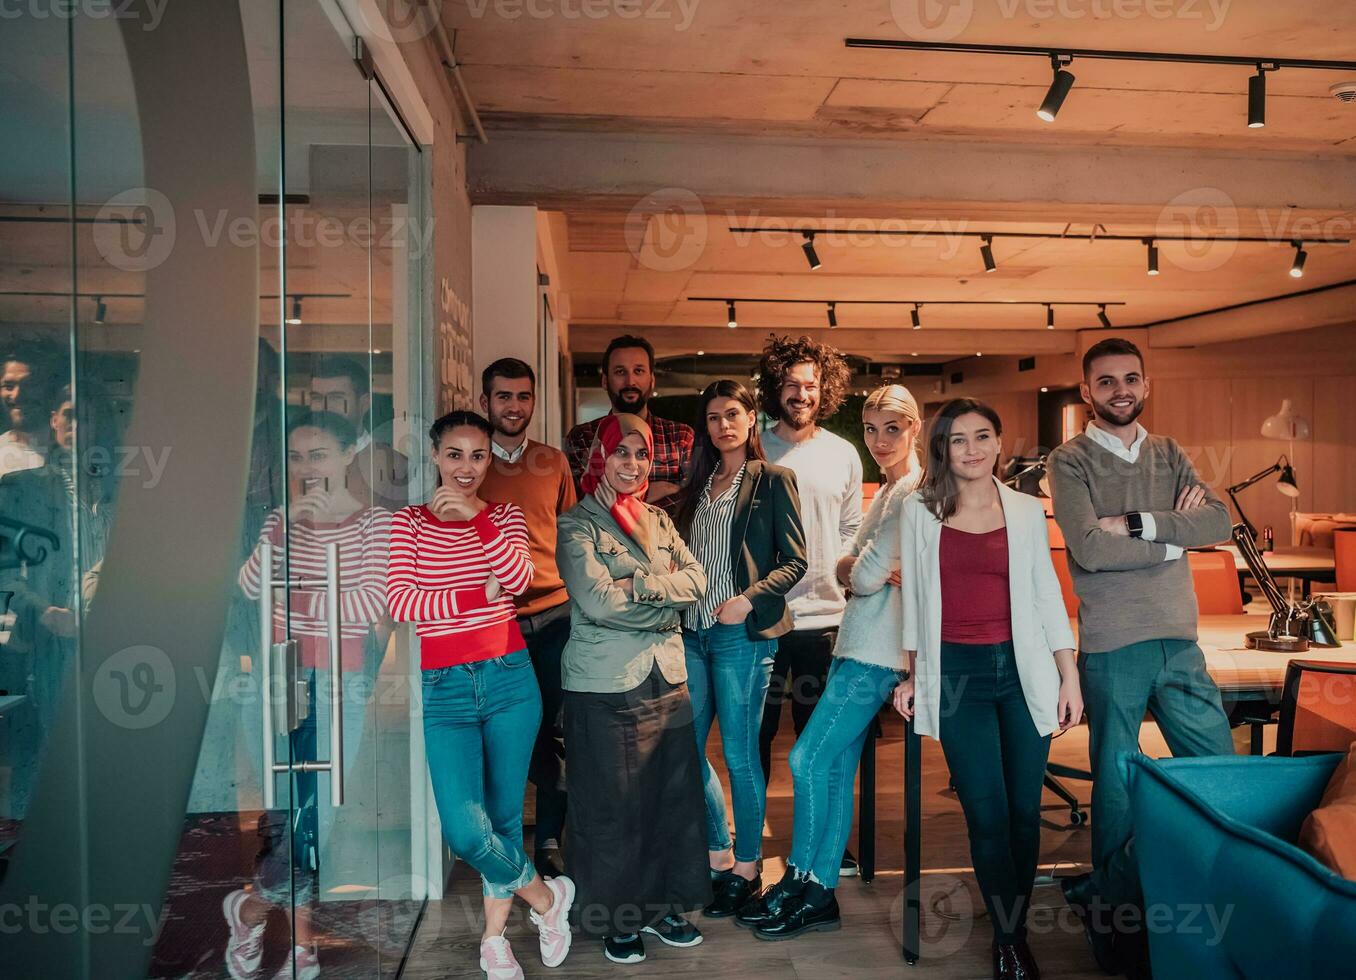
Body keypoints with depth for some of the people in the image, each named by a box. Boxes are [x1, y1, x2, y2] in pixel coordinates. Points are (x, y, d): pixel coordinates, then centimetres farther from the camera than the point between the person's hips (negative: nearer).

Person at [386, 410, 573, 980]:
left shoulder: (505, 517, 7)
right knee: (465, 830, -10)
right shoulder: (408, 522, 3)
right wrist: (479, 595, -11)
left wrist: (477, 518, -21)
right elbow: (400, 602, -9)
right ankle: (546, 896, 17)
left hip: (509, 677, 1)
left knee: (504, 816, 10)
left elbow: (519, 580, -12)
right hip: (444, 688, -1)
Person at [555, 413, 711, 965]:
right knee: (611, 806, 4)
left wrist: (642, 583, -13)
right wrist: (666, 607, -8)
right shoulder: (577, 524, -5)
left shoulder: (657, 520, 12)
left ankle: (662, 906, 29)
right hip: (605, 686, -5)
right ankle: (616, 919, 22)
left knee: (672, 796, 11)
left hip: (667, 678, 6)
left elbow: (695, 580, 2)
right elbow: (597, 601, -17)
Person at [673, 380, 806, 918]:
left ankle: (746, 869, 17)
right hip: (693, 631, 6)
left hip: (742, 633, -6)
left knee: (739, 754, 0)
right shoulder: (698, 485, 16)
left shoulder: (772, 480, -1)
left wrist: (749, 598, -17)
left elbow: (795, 561, -5)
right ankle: (717, 854, 25)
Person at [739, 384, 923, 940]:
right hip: (855, 644, 9)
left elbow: (866, 575, -17)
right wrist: (858, 569, -5)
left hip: (877, 653, -9)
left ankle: (802, 887, 10)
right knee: (836, 768, 10)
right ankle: (819, 894, 19)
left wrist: (857, 570, 4)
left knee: (808, 761, -5)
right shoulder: (887, 491, 17)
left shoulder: (914, 492, -14)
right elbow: (847, 571, 15)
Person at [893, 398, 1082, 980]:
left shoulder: (1027, 511, 6)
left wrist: (1070, 678, 4)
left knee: (1024, 810, 6)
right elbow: (914, 598, 8)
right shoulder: (920, 513, 3)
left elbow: (1047, 597, 7)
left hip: (1023, 670, 1)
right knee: (987, 815, -1)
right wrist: (911, 676, 9)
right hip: (956, 674, -1)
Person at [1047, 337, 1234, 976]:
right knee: (1116, 780, 7)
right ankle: (1114, 907, 23)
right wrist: (1174, 534, -7)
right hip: (1112, 646, -4)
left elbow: (1219, 522, -3)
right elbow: (1090, 547, -17)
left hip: (1179, 640, 5)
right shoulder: (1070, 462, -3)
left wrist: (1137, 523, -15)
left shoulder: (1168, 455, 12)